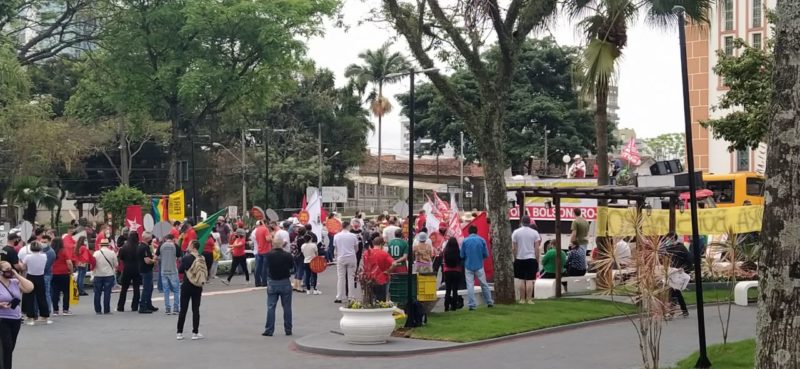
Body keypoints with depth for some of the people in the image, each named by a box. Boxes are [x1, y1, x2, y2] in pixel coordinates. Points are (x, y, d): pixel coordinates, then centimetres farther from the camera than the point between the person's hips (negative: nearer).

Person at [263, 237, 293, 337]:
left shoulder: (269, 255, -10)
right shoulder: (288, 256, -13)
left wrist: (276, 247, 22)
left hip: (272, 283, 1)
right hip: (285, 283, -1)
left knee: (271, 307, 5)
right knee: (287, 307, 9)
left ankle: (269, 330, 3)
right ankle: (288, 330, 14)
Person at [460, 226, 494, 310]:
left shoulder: (465, 241, -4)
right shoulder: (482, 240, -2)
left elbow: (462, 255, -2)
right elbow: (486, 254, 0)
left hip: (468, 266, -1)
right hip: (479, 266, 1)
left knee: (470, 285, 2)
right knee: (484, 284, 12)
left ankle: (471, 305, -1)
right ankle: (489, 302, 20)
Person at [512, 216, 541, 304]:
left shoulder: (516, 232, 0)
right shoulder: (534, 232, -1)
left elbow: (513, 248, -1)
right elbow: (537, 248, -3)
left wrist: (515, 258, 11)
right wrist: (537, 261, 4)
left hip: (520, 258, 1)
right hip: (531, 258, -1)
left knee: (521, 280, 7)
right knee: (529, 280, -2)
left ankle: (522, 299, 8)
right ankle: (529, 299, -5)